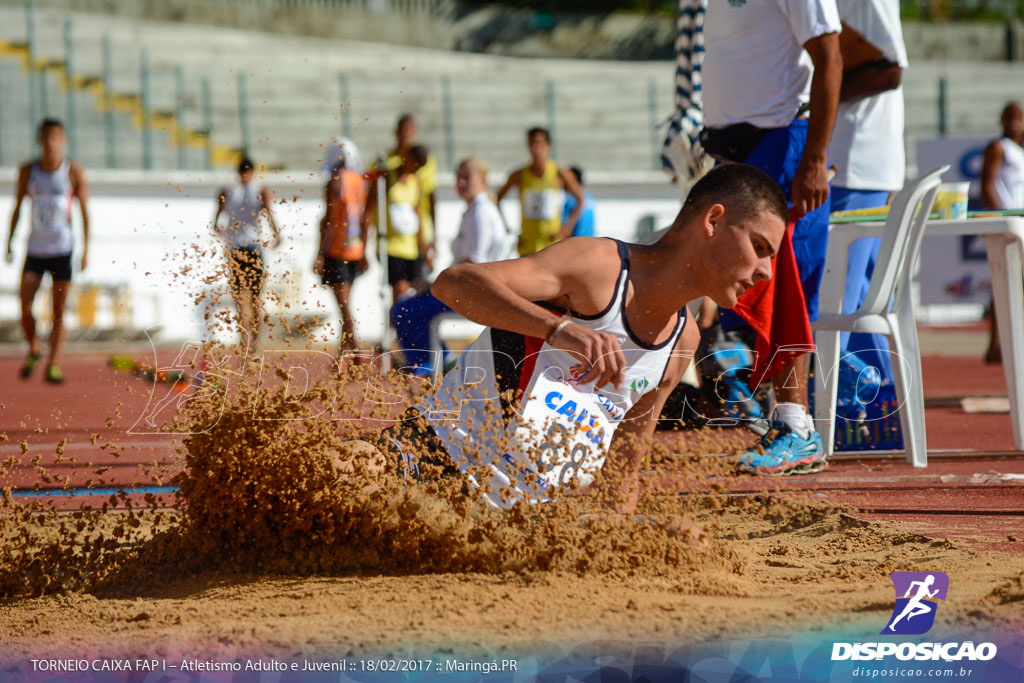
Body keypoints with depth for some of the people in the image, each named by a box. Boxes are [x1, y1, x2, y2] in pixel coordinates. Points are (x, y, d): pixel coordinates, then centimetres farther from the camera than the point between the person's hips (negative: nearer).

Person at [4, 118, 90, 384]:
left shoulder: (74, 172, -4)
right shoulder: (28, 171, 2)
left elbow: (84, 212, 0)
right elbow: (17, 207, 10)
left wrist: (86, 250, -4)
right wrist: (9, 243, 6)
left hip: (63, 250, -2)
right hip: (35, 249, 2)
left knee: (58, 311, -1)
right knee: (25, 306, -9)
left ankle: (53, 364, 6)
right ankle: (33, 350, 17)